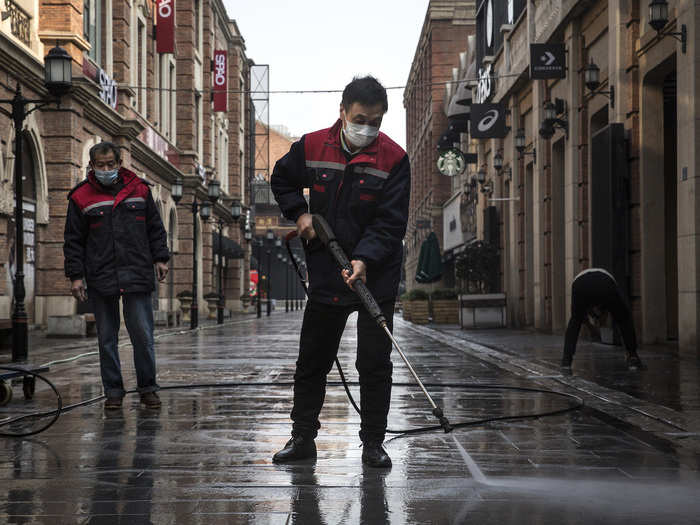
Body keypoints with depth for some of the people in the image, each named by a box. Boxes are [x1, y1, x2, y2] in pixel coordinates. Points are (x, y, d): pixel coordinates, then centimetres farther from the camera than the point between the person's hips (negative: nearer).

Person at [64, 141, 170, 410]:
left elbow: (155, 227, 15)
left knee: (143, 335, -2)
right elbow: (73, 240, 6)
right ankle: (113, 390, 15)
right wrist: (75, 275, -1)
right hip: (100, 280, 0)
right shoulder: (81, 197, 4)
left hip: (137, 276, 0)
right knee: (107, 338, 6)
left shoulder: (139, 189, 8)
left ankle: (148, 388, 11)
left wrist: (160, 258, 7)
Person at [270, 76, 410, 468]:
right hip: (326, 274, 3)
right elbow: (282, 179, 18)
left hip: (376, 277, -3)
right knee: (312, 361, 10)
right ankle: (303, 438, 22)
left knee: (375, 364, 2)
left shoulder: (394, 159, -10)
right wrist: (300, 213, 3)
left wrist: (364, 260, -27)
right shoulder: (311, 147, -2)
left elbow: (391, 223, -14)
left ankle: (373, 442, 13)